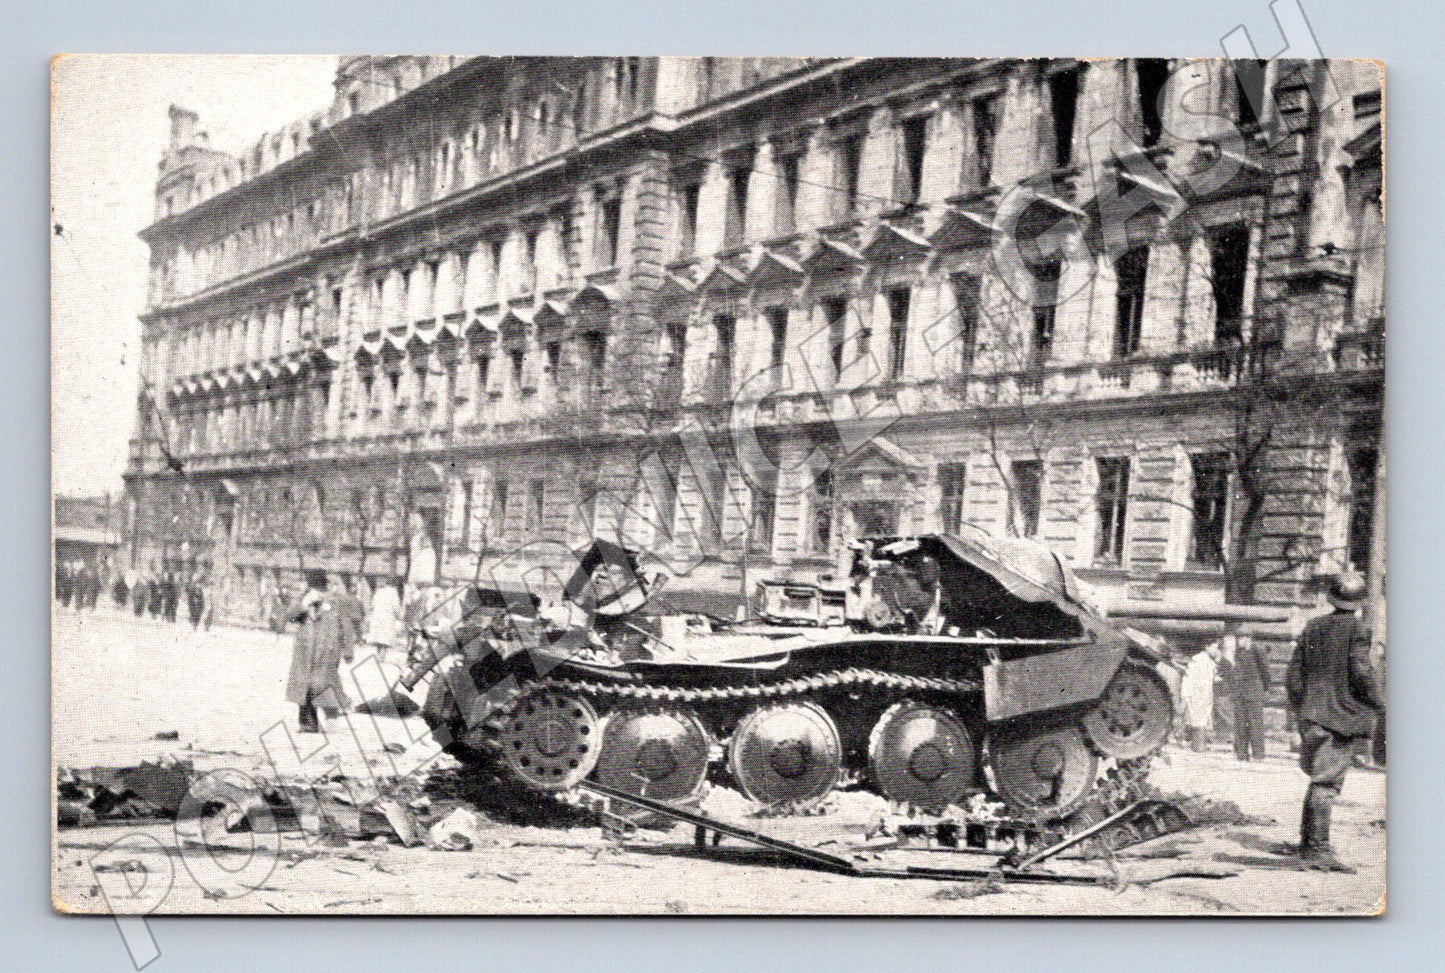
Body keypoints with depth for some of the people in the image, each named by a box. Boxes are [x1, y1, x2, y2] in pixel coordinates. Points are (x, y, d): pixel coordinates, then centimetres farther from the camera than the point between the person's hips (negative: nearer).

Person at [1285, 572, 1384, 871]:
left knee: (1319, 778, 17)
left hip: (1312, 716, 6)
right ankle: (1319, 847, -7)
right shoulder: (1356, 629, -8)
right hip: (1342, 717, -6)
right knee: (1328, 782, -6)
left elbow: (1293, 674, 11)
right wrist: (1380, 704, -1)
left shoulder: (1312, 628, 10)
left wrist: (1300, 710, 21)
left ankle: (1307, 842, 20)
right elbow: (1362, 672, -16)